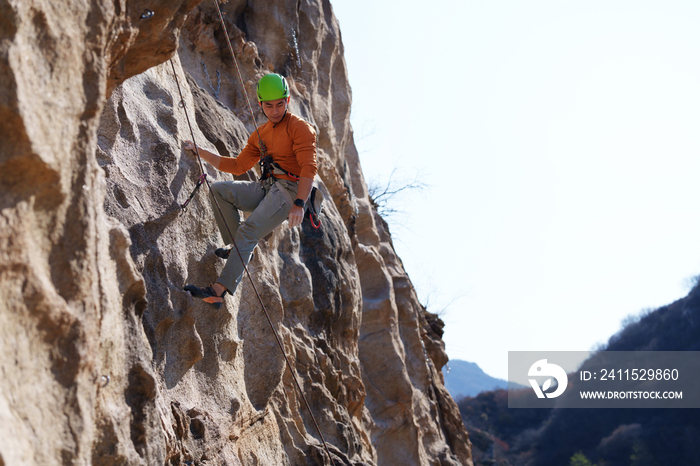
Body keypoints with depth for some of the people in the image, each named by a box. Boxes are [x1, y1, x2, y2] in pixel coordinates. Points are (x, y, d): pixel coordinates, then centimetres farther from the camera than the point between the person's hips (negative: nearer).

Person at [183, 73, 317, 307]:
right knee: (219, 190, -4)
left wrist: (299, 204, -28)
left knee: (249, 230, -25)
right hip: (267, 188, 8)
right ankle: (237, 248, -2)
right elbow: (238, 166, 21)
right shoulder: (260, 134, 19)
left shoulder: (300, 128, -6)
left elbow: (308, 168, -16)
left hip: (290, 190, -8)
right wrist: (201, 153, 13)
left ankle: (220, 289, -32)